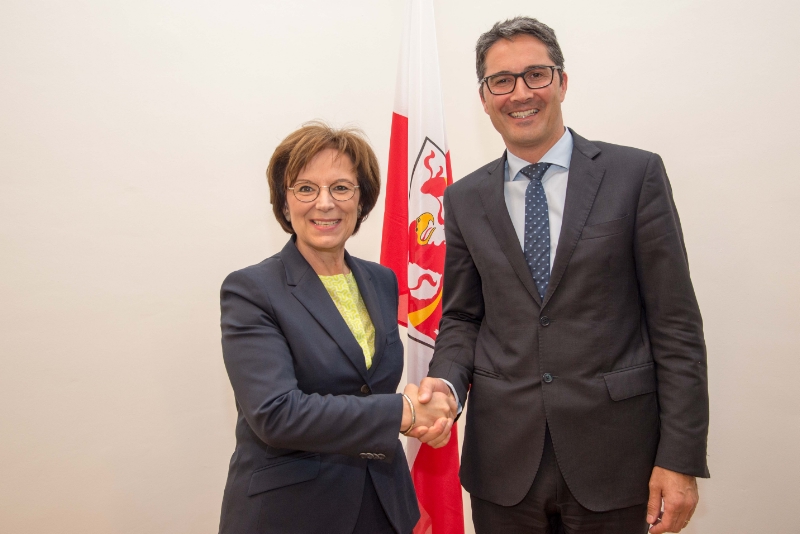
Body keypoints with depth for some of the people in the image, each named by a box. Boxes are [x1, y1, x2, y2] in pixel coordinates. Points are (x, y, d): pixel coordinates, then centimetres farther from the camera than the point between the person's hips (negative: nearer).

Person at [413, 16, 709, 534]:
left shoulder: (636, 174, -4)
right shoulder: (464, 199, 5)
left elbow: (675, 322, -5)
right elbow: (461, 316, 10)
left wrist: (681, 457, -8)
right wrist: (447, 380, -10)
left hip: (612, 457, -2)